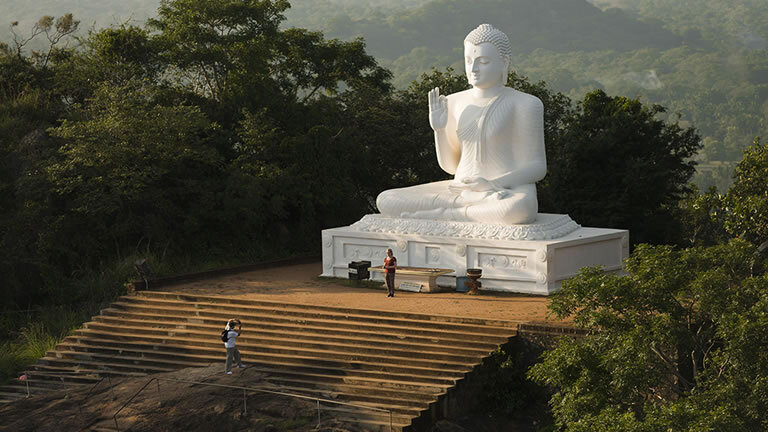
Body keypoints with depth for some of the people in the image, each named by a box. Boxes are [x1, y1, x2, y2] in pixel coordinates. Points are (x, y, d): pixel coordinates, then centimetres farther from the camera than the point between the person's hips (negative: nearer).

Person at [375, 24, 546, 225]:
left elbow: (537, 167, -4)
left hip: (509, 189, -4)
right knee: (385, 201, -14)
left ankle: (443, 215, -22)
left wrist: (493, 184, -20)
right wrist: (438, 128, -1)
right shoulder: (456, 103, 12)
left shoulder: (524, 104, -3)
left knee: (520, 209, -43)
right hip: (463, 190, 4)